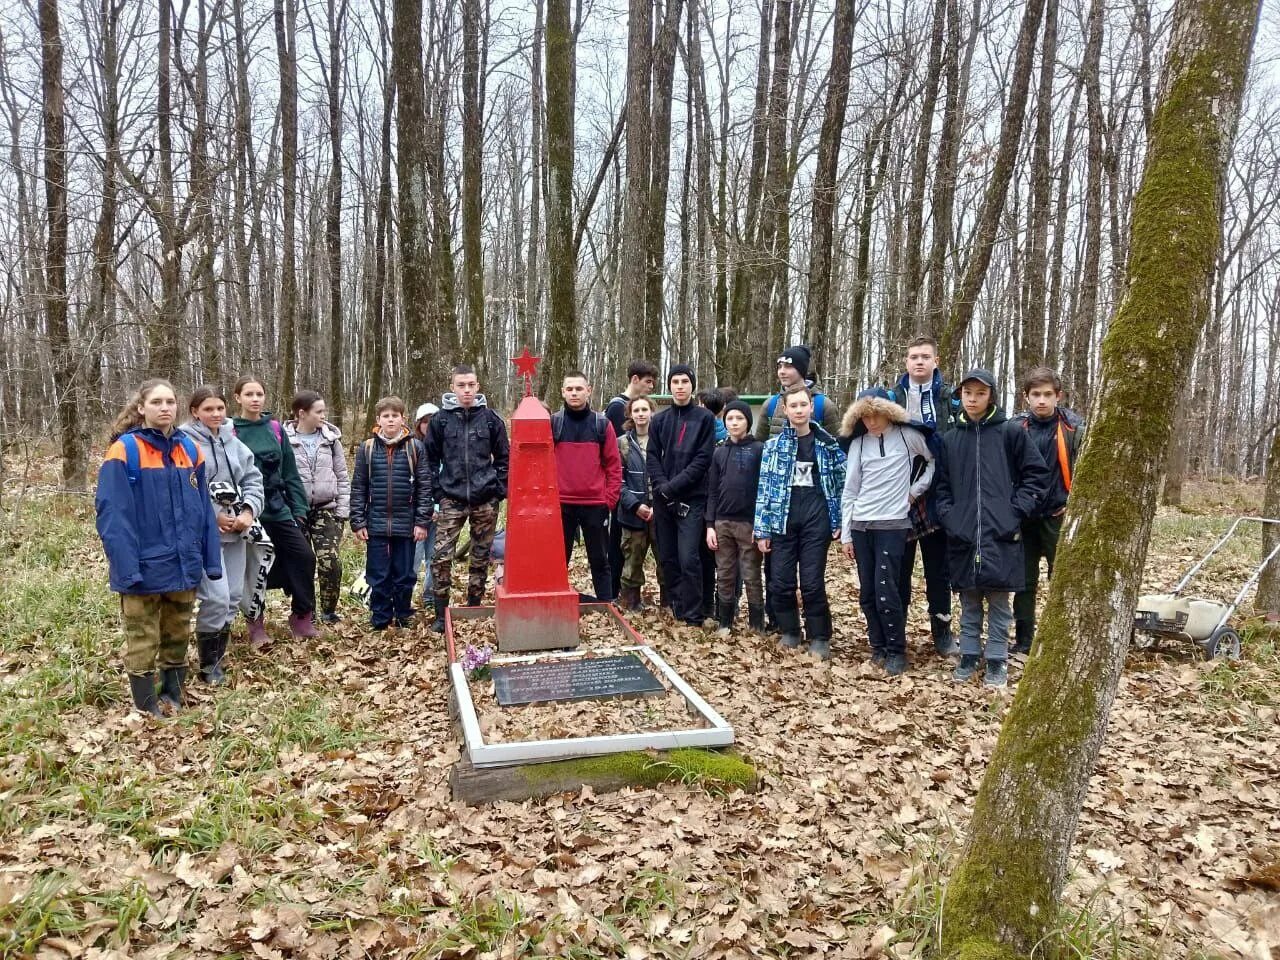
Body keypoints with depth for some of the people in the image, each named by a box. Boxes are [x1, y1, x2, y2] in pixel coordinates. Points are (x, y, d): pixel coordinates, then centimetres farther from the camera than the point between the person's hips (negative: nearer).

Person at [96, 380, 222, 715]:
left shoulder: (189, 449, 6)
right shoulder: (124, 450, -10)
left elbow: (203, 509, 7)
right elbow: (112, 514, -15)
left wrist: (210, 559, 3)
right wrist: (127, 567, -22)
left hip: (184, 565, 5)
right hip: (144, 567, -5)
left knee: (178, 639, 18)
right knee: (142, 645, 8)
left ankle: (173, 701, 33)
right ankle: (147, 712, 20)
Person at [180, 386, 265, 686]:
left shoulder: (233, 442, 11)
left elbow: (252, 478, 10)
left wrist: (249, 511, -6)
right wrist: (214, 516, -15)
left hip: (236, 531, 7)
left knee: (233, 597, 12)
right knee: (216, 598, -11)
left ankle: (217, 657, 26)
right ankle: (209, 666, 7)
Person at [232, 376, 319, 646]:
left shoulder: (275, 429, 7)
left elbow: (290, 472, 8)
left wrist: (299, 508, 4)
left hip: (278, 509, 4)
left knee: (304, 556, -1)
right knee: (253, 567, 3)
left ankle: (302, 618, 14)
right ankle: (256, 626, 18)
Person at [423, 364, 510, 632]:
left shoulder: (491, 419, 3)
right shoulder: (441, 420, 2)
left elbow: (503, 457, 8)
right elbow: (430, 459, 6)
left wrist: (499, 490, 1)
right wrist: (437, 493, -1)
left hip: (485, 500, 1)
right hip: (451, 500, -1)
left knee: (481, 557, 9)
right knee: (441, 556, -9)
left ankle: (474, 607, 22)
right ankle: (441, 613, 2)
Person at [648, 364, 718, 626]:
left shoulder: (705, 418, 1)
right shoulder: (659, 420, 12)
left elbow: (703, 459, -7)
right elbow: (652, 458, 6)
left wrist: (673, 486, -14)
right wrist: (662, 487, -11)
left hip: (691, 499, -4)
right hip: (663, 499, 4)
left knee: (689, 559, -10)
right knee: (667, 558, 8)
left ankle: (693, 617, -2)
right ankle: (677, 609, 21)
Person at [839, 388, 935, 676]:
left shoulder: (908, 436, -1)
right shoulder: (858, 444, 7)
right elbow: (850, 491, 9)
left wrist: (916, 489, 2)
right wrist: (846, 535, 7)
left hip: (893, 525, -3)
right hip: (861, 526, 4)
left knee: (885, 590, -11)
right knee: (867, 593, 5)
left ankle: (896, 651, 3)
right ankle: (879, 647, 18)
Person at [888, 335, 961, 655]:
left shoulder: (951, 398, 3)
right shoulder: (891, 397, 6)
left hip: (936, 496, -1)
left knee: (938, 568, 9)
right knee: (899, 568, 8)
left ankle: (942, 632, 22)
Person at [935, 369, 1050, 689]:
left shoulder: (1010, 432, 1)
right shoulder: (950, 438, 9)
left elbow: (1037, 474, 2)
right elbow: (942, 485, 14)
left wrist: (1017, 511, -6)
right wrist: (949, 517, 0)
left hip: (1001, 533, -2)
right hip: (962, 533, 3)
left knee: (999, 600, 2)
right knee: (969, 601, 10)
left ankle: (997, 661, 13)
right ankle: (969, 656, 20)